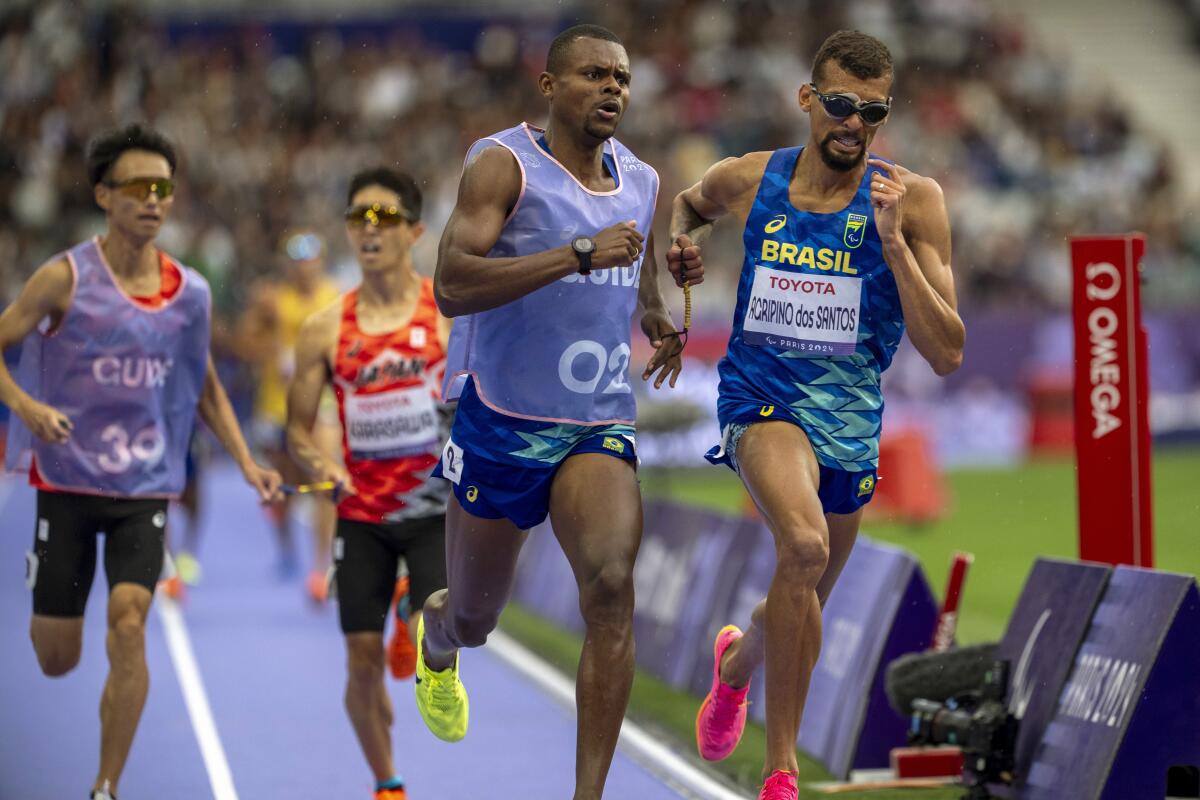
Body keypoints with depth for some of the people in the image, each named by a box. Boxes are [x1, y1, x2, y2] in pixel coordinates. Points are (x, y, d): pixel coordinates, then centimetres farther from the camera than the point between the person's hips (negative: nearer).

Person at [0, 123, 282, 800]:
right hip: (67, 481, -1)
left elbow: (206, 388, 15)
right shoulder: (65, 279, -8)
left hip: (146, 489, 2)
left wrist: (247, 464, 5)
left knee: (129, 625, -18)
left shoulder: (190, 292, 3)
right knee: (55, 660, 4)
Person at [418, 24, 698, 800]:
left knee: (612, 588, -23)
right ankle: (436, 641, 55)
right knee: (474, 618, 14)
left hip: (599, 427, 3)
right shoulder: (504, 165, -13)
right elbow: (452, 286, -27)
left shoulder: (642, 180, 6)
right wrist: (580, 255, -34)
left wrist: (658, 315, 10)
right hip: (501, 422, -3)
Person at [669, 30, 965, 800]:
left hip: (851, 414, 2)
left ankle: (738, 659, 55)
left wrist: (892, 243, -23)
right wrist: (680, 242, 1)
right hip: (762, 396, -2)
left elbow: (946, 353, -13)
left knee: (802, 607, 17)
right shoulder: (747, 180, -2)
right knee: (805, 545, -31)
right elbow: (689, 203, 24)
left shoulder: (913, 201, -8)